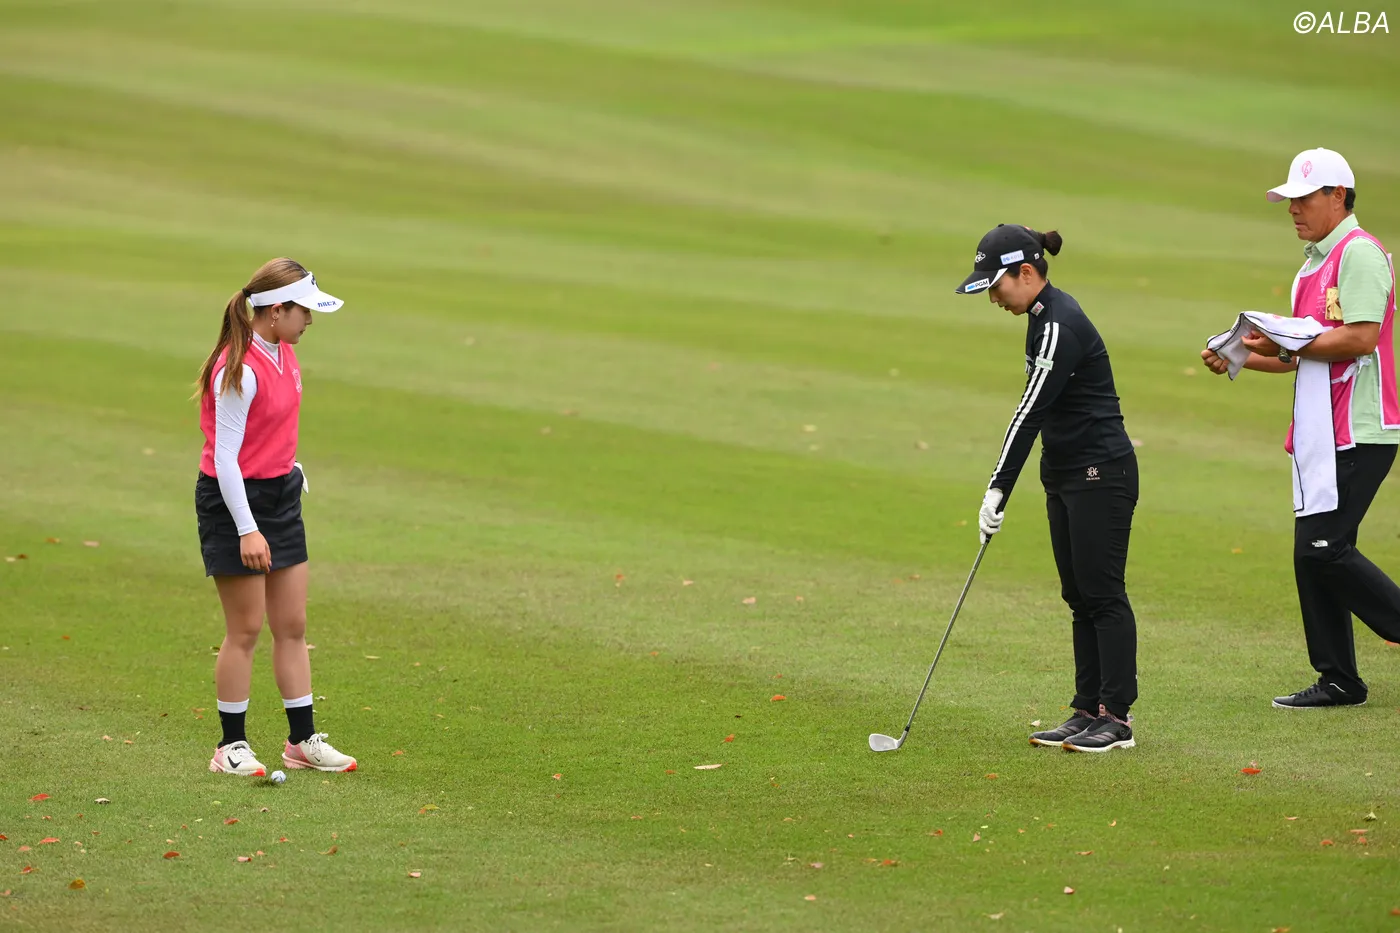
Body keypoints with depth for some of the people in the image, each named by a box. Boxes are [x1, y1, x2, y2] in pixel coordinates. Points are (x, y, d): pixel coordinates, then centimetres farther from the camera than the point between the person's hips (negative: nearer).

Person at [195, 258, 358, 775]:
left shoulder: (283, 354, 4)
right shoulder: (240, 370, -23)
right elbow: (224, 457, -22)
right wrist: (247, 529, -23)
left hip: (279, 494, 8)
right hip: (235, 500, -8)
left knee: (293, 625, 10)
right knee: (245, 629, -1)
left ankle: (302, 739, 18)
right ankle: (231, 746, 10)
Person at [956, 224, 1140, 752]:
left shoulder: (1060, 327, -20)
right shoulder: (1044, 317, 11)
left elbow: (1032, 411, -21)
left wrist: (998, 490, -20)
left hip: (1101, 475, -10)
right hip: (1067, 475, 10)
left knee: (1102, 593, -6)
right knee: (1080, 596, 10)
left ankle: (1117, 718, -3)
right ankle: (1089, 710, 14)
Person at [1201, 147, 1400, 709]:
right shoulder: (1313, 264, 20)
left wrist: (1287, 344, -15)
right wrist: (1239, 358, 11)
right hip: (1320, 433, 10)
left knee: (1323, 549, -15)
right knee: (1314, 553, 8)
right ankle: (1338, 680, 12)